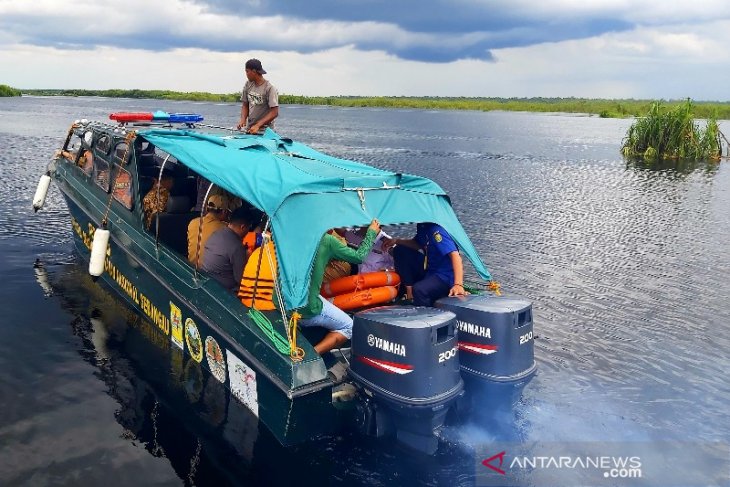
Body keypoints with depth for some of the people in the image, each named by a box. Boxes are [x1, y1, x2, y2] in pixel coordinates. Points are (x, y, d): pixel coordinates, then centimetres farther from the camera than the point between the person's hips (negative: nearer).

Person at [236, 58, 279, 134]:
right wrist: (243, 119, -6)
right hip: (249, 129, 5)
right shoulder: (248, 85, 8)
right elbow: (245, 105, 15)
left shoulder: (270, 88, -11)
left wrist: (257, 125, -22)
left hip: (264, 131, -5)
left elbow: (274, 113, -16)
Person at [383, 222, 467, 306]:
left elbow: (454, 254, -32)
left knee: (419, 290, -37)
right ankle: (409, 295, 5)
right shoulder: (422, 225, 2)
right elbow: (418, 244, 20)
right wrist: (397, 241, 6)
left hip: (445, 277, -10)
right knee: (400, 251, 6)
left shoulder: (436, 230, -26)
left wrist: (458, 284, -41)